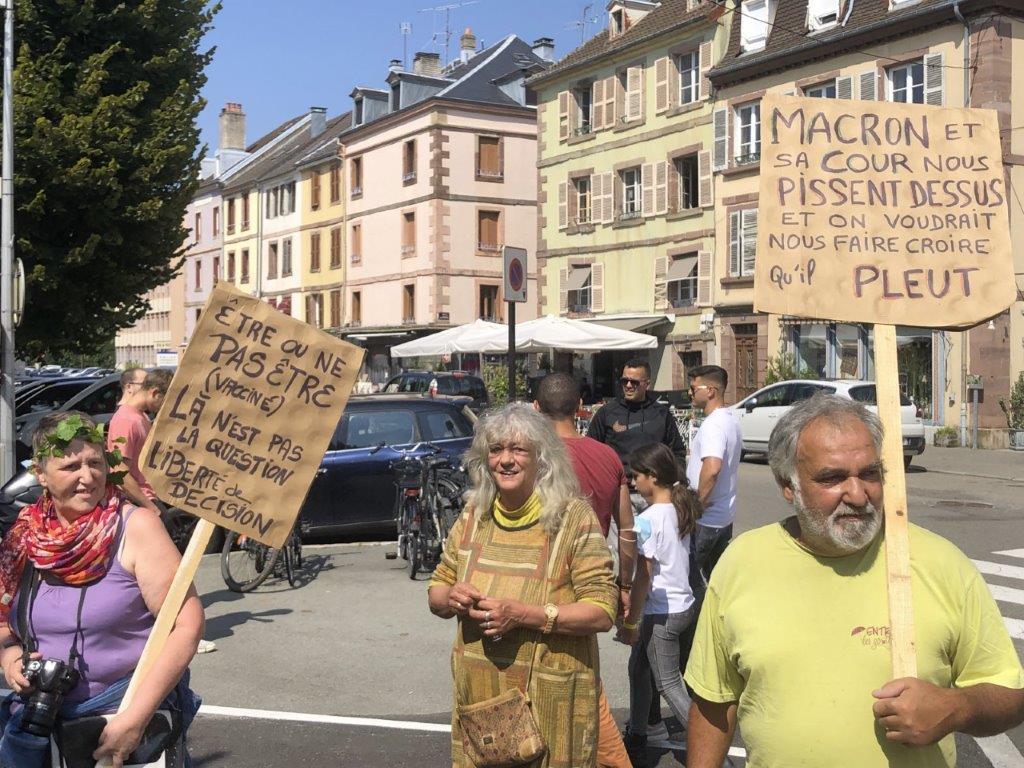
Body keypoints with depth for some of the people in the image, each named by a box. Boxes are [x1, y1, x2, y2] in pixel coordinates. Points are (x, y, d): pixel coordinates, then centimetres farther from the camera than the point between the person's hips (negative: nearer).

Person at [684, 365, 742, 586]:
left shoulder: (713, 424, -21)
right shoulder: (731, 420, 11)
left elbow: (712, 468, -35)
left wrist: (698, 503, -25)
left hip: (705, 519, -9)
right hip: (726, 516, 9)